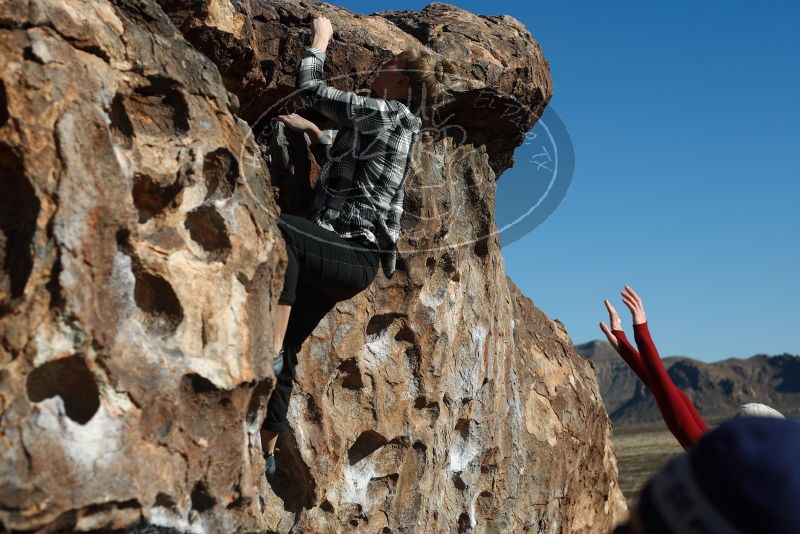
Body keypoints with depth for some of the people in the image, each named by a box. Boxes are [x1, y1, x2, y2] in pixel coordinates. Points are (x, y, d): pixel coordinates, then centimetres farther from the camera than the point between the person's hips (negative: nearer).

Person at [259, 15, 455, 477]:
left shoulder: (384, 112, -7)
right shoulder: (395, 126, 21)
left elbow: (311, 87, -5)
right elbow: (343, 163, 37)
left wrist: (320, 39, 11)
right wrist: (312, 132, 29)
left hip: (354, 255, -10)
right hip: (342, 257, 10)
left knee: (278, 229, -35)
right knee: (287, 349, 10)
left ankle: (269, 350, -34)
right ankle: (268, 451, 18)